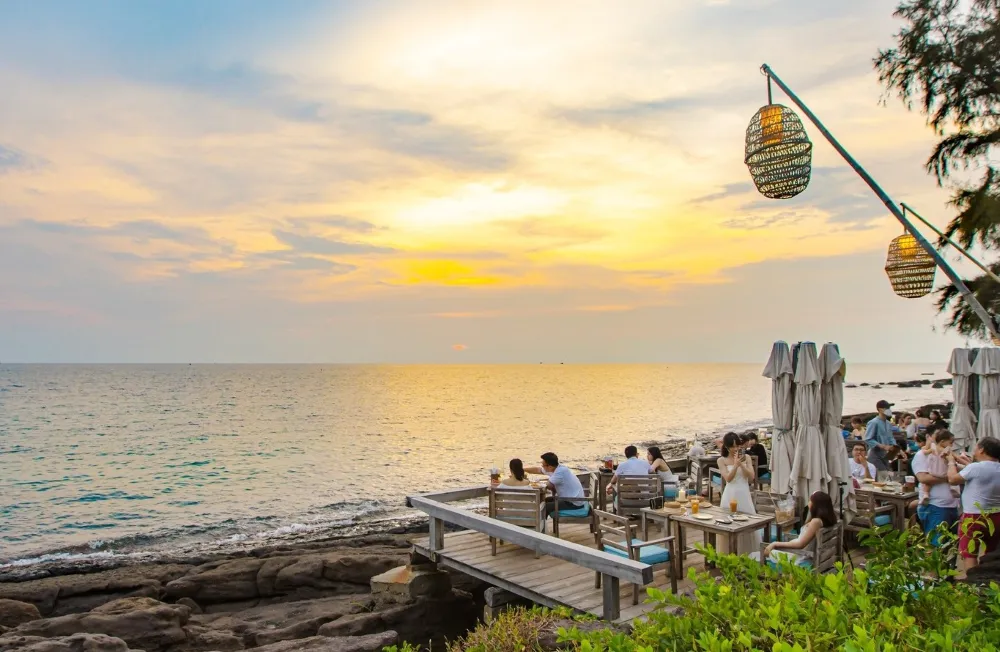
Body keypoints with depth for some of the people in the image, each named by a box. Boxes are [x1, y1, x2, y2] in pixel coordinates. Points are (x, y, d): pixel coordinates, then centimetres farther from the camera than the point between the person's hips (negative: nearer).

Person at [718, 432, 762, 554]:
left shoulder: (746, 457, 4)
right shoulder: (722, 460, -2)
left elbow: (751, 477, -3)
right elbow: (728, 478, -12)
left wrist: (742, 464, -15)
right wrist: (736, 464, -22)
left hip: (744, 495, 2)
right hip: (731, 496, -2)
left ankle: (748, 554, 16)